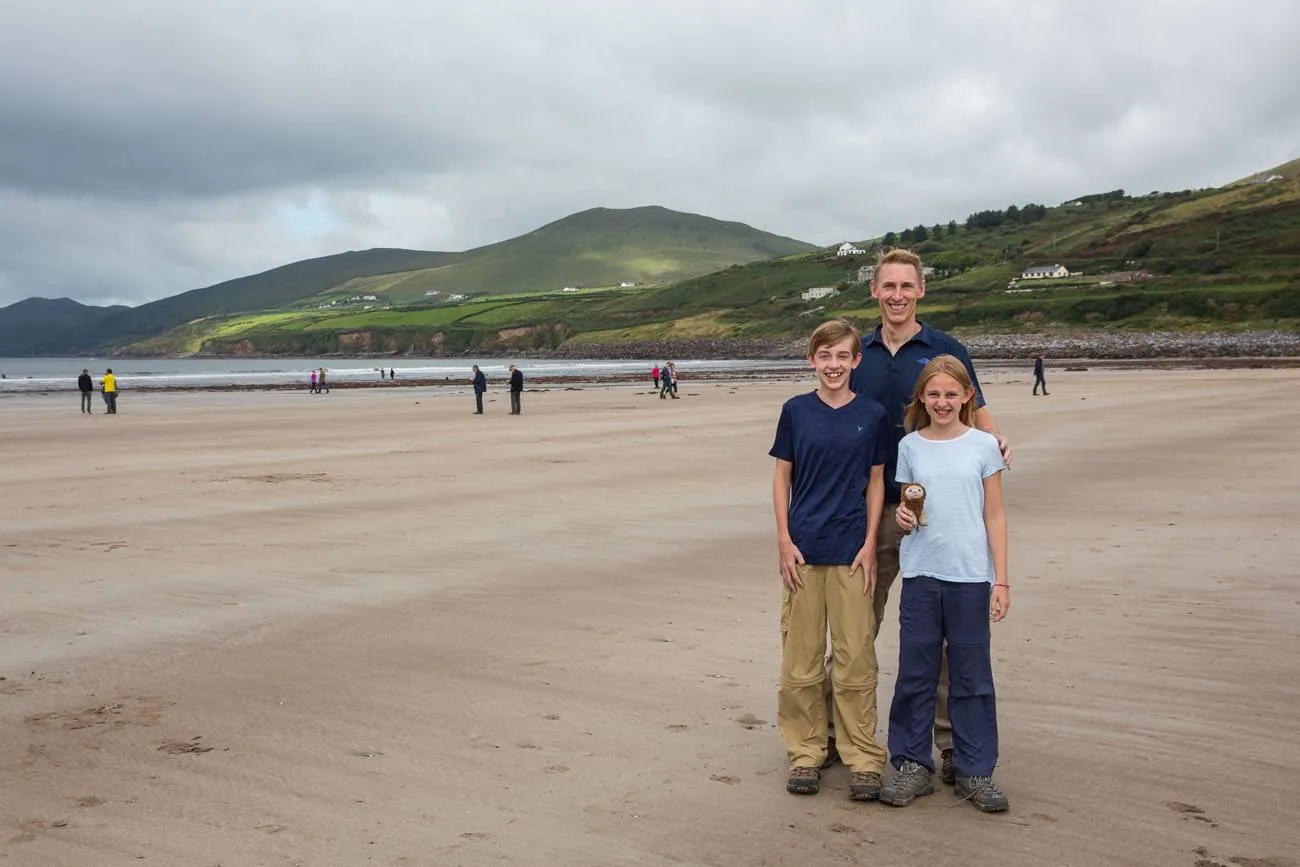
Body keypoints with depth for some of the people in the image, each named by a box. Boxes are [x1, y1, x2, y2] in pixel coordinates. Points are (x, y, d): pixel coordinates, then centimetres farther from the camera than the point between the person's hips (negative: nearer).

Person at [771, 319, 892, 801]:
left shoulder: (873, 415, 3)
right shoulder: (796, 411, 3)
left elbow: (876, 482, 6)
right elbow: (782, 478, 5)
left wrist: (870, 544, -2)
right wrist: (784, 540, -3)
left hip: (851, 549, -1)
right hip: (802, 548, 1)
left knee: (856, 657, 1)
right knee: (801, 657, 6)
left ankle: (863, 760, 11)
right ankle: (805, 754, 18)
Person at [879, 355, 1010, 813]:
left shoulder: (983, 445, 2)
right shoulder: (910, 446, 6)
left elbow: (995, 516, 3)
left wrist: (1001, 579, -1)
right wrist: (902, 516, -11)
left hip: (971, 576, -1)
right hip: (921, 574, 1)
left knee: (972, 677, 5)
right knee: (914, 673, 5)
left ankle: (976, 771, 16)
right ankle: (913, 764, 18)